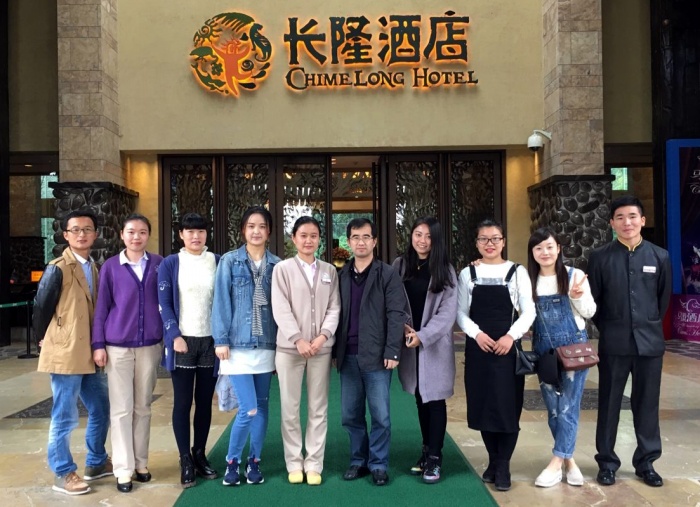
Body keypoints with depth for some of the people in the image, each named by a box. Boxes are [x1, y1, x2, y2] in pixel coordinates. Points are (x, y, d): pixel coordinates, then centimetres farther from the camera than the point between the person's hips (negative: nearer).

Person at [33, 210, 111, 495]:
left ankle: (96, 463, 32)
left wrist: (98, 345, 9)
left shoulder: (93, 268, 11)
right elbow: (41, 310, -10)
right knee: (65, 418, 3)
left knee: (100, 410, 16)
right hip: (66, 355, -8)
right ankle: (63, 474, 18)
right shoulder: (57, 269, -13)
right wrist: (48, 342, 0)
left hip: (90, 354, 8)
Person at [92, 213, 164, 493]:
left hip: (150, 345, 1)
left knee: (143, 407, 11)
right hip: (117, 346, -1)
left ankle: (141, 462, 22)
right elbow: (102, 307, 2)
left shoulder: (159, 263, 2)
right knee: (121, 408, 3)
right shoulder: (110, 266, -1)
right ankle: (123, 468, 12)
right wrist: (98, 344, -3)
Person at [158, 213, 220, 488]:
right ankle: (185, 461, 13)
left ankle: (200, 455, 21)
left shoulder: (217, 262, 4)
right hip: (182, 341, -1)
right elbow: (164, 304, -2)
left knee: (204, 401, 9)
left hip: (210, 341, 2)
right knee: (182, 402, 3)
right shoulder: (170, 264, 1)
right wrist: (175, 336, -11)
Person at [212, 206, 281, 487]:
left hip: (267, 344, 3)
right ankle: (232, 461, 16)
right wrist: (221, 340, -9)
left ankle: (253, 461, 26)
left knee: (262, 406, 10)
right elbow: (222, 301, -4)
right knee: (248, 409, -7)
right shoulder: (229, 261, -1)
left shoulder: (277, 264, 6)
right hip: (239, 344, -3)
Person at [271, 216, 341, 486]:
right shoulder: (282, 268, 1)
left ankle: (314, 464, 16)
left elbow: (334, 307, 4)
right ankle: (294, 463, 17)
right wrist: (298, 340, -15)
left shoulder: (329, 271, 9)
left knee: (318, 408, 6)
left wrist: (323, 336, -11)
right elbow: (281, 309, -6)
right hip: (289, 347, -2)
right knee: (290, 407, 4)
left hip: (322, 348, 2)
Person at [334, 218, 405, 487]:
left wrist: (392, 352, -14)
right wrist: (336, 351, 6)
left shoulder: (388, 274, -1)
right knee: (350, 415, 11)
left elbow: (396, 315, -7)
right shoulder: (341, 276, 11)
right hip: (348, 356, 4)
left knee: (380, 415, 3)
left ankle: (378, 464, 17)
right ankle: (359, 461, 26)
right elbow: (336, 314, 11)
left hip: (376, 355, -4)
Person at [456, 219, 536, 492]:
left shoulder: (517, 272, 0)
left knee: (508, 406, 0)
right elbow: (461, 313, 4)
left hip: (508, 348, -2)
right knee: (483, 405, 8)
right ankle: (493, 460, 25)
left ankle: (503, 466, 14)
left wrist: (510, 336, -15)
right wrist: (477, 334, -13)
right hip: (477, 348, 2)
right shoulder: (467, 274, 5)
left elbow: (528, 312, -2)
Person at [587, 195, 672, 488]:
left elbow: (664, 298, 11)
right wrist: (608, 329, 6)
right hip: (613, 343, -1)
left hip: (649, 342, 1)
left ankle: (646, 462, 24)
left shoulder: (660, 257, 2)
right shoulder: (600, 257, -2)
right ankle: (607, 462, 18)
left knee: (647, 404, 9)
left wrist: (649, 325, 13)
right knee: (609, 404, 6)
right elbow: (593, 300, 3)